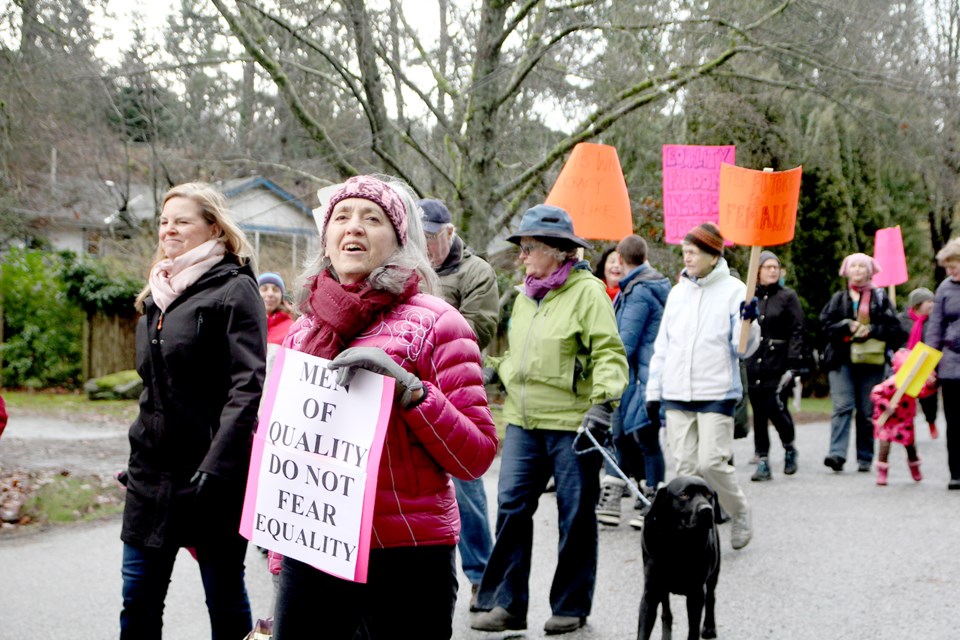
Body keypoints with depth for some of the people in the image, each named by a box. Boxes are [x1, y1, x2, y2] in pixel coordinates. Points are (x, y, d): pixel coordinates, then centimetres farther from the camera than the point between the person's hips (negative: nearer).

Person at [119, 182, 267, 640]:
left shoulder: (235, 290, -8)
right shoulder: (158, 296, 15)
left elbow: (248, 388, -16)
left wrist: (215, 468, -23)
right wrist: (137, 457, 18)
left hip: (212, 474, -7)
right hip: (153, 471, 7)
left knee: (224, 597, 4)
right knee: (139, 599, 9)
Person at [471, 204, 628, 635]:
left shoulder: (587, 292, -7)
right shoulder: (525, 294, 15)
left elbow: (609, 353, -12)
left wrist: (602, 402, -23)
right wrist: (492, 370, 13)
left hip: (571, 422, -6)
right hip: (523, 421, 6)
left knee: (575, 515, 5)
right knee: (511, 507, 1)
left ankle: (571, 607, 17)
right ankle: (505, 603, 9)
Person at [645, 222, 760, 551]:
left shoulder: (734, 291, -2)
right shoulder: (677, 292, 12)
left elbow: (744, 348, -4)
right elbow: (662, 346, 16)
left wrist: (748, 321, -24)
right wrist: (653, 391, 13)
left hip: (717, 394, -4)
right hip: (676, 395, 5)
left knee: (712, 462, -10)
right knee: (686, 466, 3)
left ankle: (740, 513, 15)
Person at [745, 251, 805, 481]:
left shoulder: (788, 296, 3)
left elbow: (797, 332, -2)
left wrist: (793, 365, -12)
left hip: (778, 362, -3)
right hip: (753, 364, 3)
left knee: (775, 406, -11)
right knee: (758, 413, 2)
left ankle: (789, 447, 17)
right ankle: (763, 462, 8)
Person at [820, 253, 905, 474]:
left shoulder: (880, 298, 11)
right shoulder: (838, 299, 14)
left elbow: (893, 327, 2)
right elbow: (826, 323, 2)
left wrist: (871, 330, -11)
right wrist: (848, 326, -11)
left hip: (871, 362, 0)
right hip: (842, 359, 0)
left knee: (867, 411, 1)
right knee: (842, 406, -14)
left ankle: (865, 458, 8)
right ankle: (837, 453, -23)